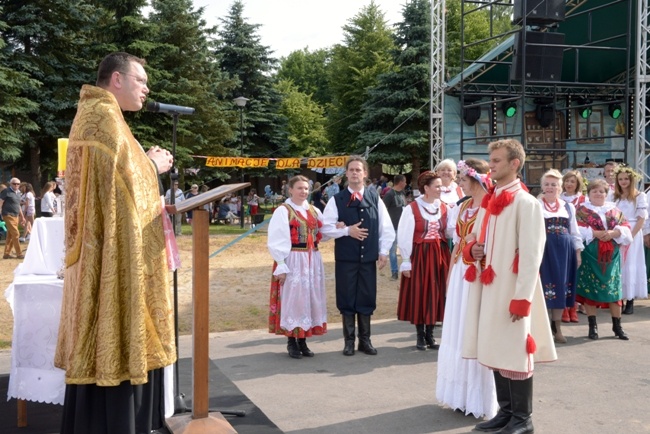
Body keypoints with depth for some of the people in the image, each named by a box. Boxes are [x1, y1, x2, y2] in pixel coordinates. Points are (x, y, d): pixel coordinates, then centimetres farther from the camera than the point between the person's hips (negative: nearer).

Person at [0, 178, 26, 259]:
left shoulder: (18, 193, 15)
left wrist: (22, 216, 25)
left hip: (16, 216, 7)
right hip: (9, 216, -7)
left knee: (10, 236, 9)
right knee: (16, 234, -9)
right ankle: (19, 254, -4)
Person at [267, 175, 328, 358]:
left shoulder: (314, 211, 11)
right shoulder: (283, 211, -7)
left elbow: (322, 234, 15)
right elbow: (276, 241, -11)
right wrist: (281, 266, -17)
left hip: (312, 261, 6)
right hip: (292, 261, -6)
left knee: (310, 299, 8)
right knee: (292, 299, 0)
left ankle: (303, 341, 18)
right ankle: (292, 342, 10)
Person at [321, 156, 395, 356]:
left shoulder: (374, 198, 4)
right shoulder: (336, 200, -2)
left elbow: (386, 227, 6)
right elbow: (326, 228, -5)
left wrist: (383, 252, 1)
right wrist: (347, 231, -15)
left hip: (368, 257, 2)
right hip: (345, 258, -2)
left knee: (367, 299, 8)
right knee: (347, 300, 5)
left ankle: (365, 340, 21)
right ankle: (349, 341, 17)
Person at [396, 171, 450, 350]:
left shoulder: (443, 207, 4)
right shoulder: (412, 209, -11)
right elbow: (404, 237, -8)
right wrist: (406, 262, -8)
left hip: (439, 256, 4)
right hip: (419, 256, -4)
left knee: (436, 295, 9)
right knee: (419, 294, 5)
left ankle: (430, 334, 23)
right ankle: (420, 335, 19)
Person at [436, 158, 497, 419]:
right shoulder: (461, 208, 11)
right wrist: (449, 279, 16)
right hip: (459, 275, 8)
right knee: (458, 335, 13)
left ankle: (478, 399, 15)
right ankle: (461, 394, 26)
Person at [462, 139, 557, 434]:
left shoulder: (526, 203, -10)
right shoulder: (488, 202, 13)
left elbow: (531, 255, -15)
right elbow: (474, 241, 22)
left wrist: (522, 298, -19)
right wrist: (472, 250, -2)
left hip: (511, 290, -8)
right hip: (488, 288, 8)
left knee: (515, 353, 0)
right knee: (495, 352, 13)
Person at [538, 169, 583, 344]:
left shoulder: (568, 207, 14)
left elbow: (574, 233, 16)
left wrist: (578, 253, 9)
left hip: (564, 251, 4)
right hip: (543, 250, -4)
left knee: (561, 286, 6)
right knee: (544, 286, -3)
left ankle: (557, 327, 16)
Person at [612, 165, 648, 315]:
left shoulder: (639, 196, -1)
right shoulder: (615, 196, 12)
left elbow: (642, 219, -6)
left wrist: (631, 235, -15)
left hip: (632, 235, -4)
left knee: (630, 266, -1)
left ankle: (630, 302, 2)